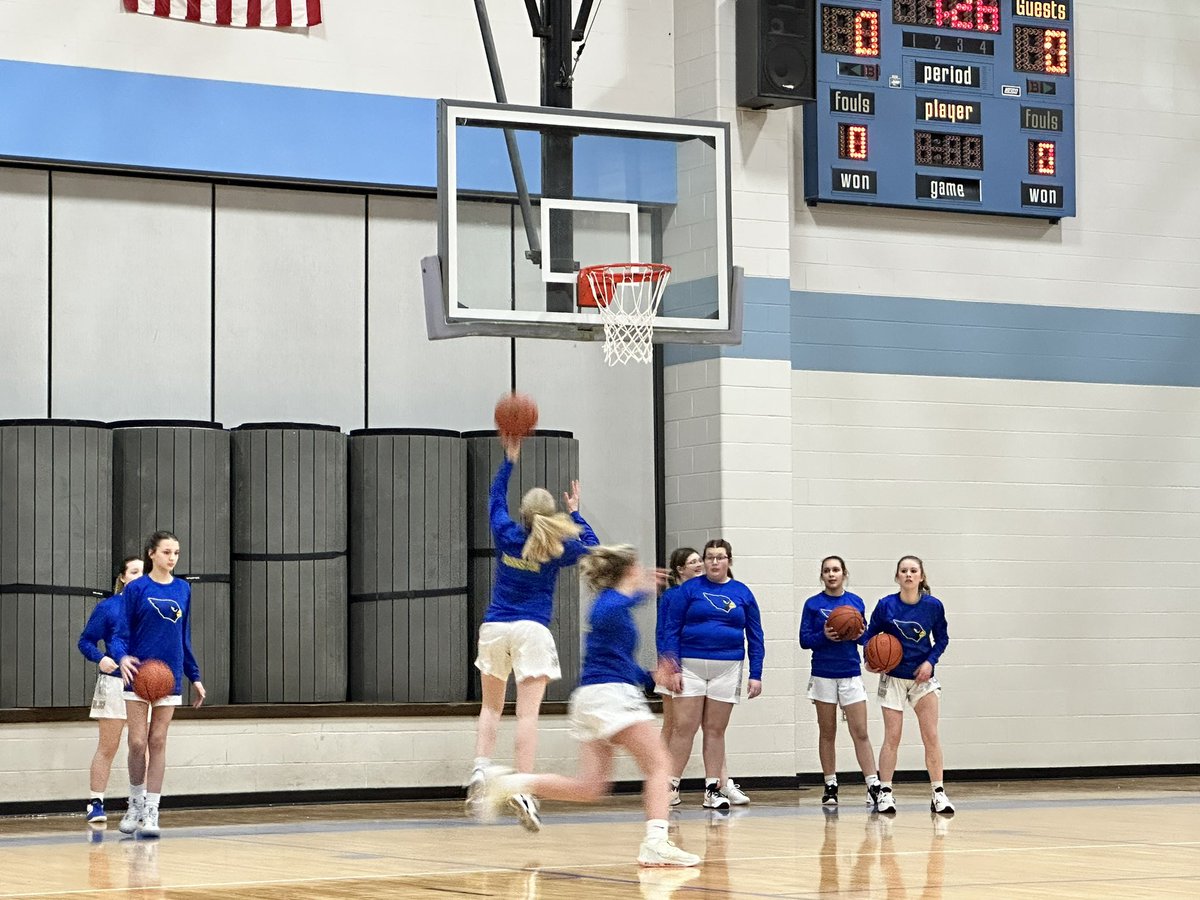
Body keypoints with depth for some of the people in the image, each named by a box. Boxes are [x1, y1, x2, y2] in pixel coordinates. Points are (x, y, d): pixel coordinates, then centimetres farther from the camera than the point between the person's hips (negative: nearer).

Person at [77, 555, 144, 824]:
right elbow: (86, 641, -1)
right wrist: (101, 659, -19)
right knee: (107, 747, 0)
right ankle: (95, 804, 6)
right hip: (114, 682, -3)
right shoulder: (108, 607, -2)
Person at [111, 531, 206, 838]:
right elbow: (122, 633, -4)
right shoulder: (136, 588, -3)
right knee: (137, 743, -3)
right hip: (139, 675, -3)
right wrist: (123, 657, -25)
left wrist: (194, 676, 14)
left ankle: (151, 813, 5)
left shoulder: (182, 590, 8)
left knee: (157, 743, 2)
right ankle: (135, 804, 18)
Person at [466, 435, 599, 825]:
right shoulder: (557, 549, -3)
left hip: (494, 628, 3)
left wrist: (509, 459, 30)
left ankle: (480, 768, -2)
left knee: (491, 706, 18)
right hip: (531, 631, -3)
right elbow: (591, 547, 18)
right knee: (528, 712, -9)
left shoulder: (506, 535, 2)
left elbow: (496, 500, 23)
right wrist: (575, 512, 26)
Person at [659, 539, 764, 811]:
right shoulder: (689, 589, 0)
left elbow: (755, 636, 9)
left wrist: (756, 674, 2)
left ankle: (713, 789, 11)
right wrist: (672, 668, -9)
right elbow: (671, 630, -1)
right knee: (684, 727, -6)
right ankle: (670, 786, 0)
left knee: (716, 730, 6)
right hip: (691, 666, -2)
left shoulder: (742, 593, 6)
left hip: (727, 669, 2)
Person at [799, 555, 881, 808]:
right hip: (823, 675, 0)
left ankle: (873, 786, -6)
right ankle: (830, 787, 14)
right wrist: (824, 636, -20)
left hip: (851, 674, 0)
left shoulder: (856, 602, 5)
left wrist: (859, 635, -12)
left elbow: (866, 634, 10)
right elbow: (805, 639, -2)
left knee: (860, 733, -5)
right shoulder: (813, 604, 1)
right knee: (827, 733, 6)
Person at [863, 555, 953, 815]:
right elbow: (870, 635, 0)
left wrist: (930, 661, -12)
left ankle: (938, 793, 5)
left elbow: (942, 639, 3)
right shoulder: (885, 605, -11)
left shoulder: (933, 606, -8)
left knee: (931, 736, 0)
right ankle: (885, 793, 5)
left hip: (922, 677, 1)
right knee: (892, 737, -2)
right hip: (893, 678, -1)